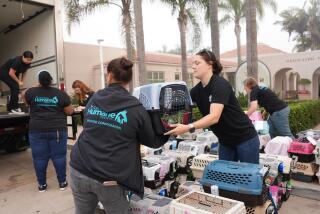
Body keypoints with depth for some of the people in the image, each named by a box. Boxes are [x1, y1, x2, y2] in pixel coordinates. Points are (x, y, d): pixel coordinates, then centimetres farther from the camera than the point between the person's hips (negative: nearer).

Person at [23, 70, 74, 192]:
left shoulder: (31, 92, -1)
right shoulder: (60, 94, -5)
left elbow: (26, 102, 21)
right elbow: (70, 112, -1)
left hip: (37, 130, 1)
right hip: (57, 129, -1)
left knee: (39, 157, 9)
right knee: (59, 156, 6)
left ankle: (42, 184, 19)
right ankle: (62, 182, 14)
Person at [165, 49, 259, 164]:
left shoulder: (220, 84, -23)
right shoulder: (197, 90, 0)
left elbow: (214, 117, -34)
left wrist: (188, 127, -45)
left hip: (244, 138, -7)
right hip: (225, 141, 7)